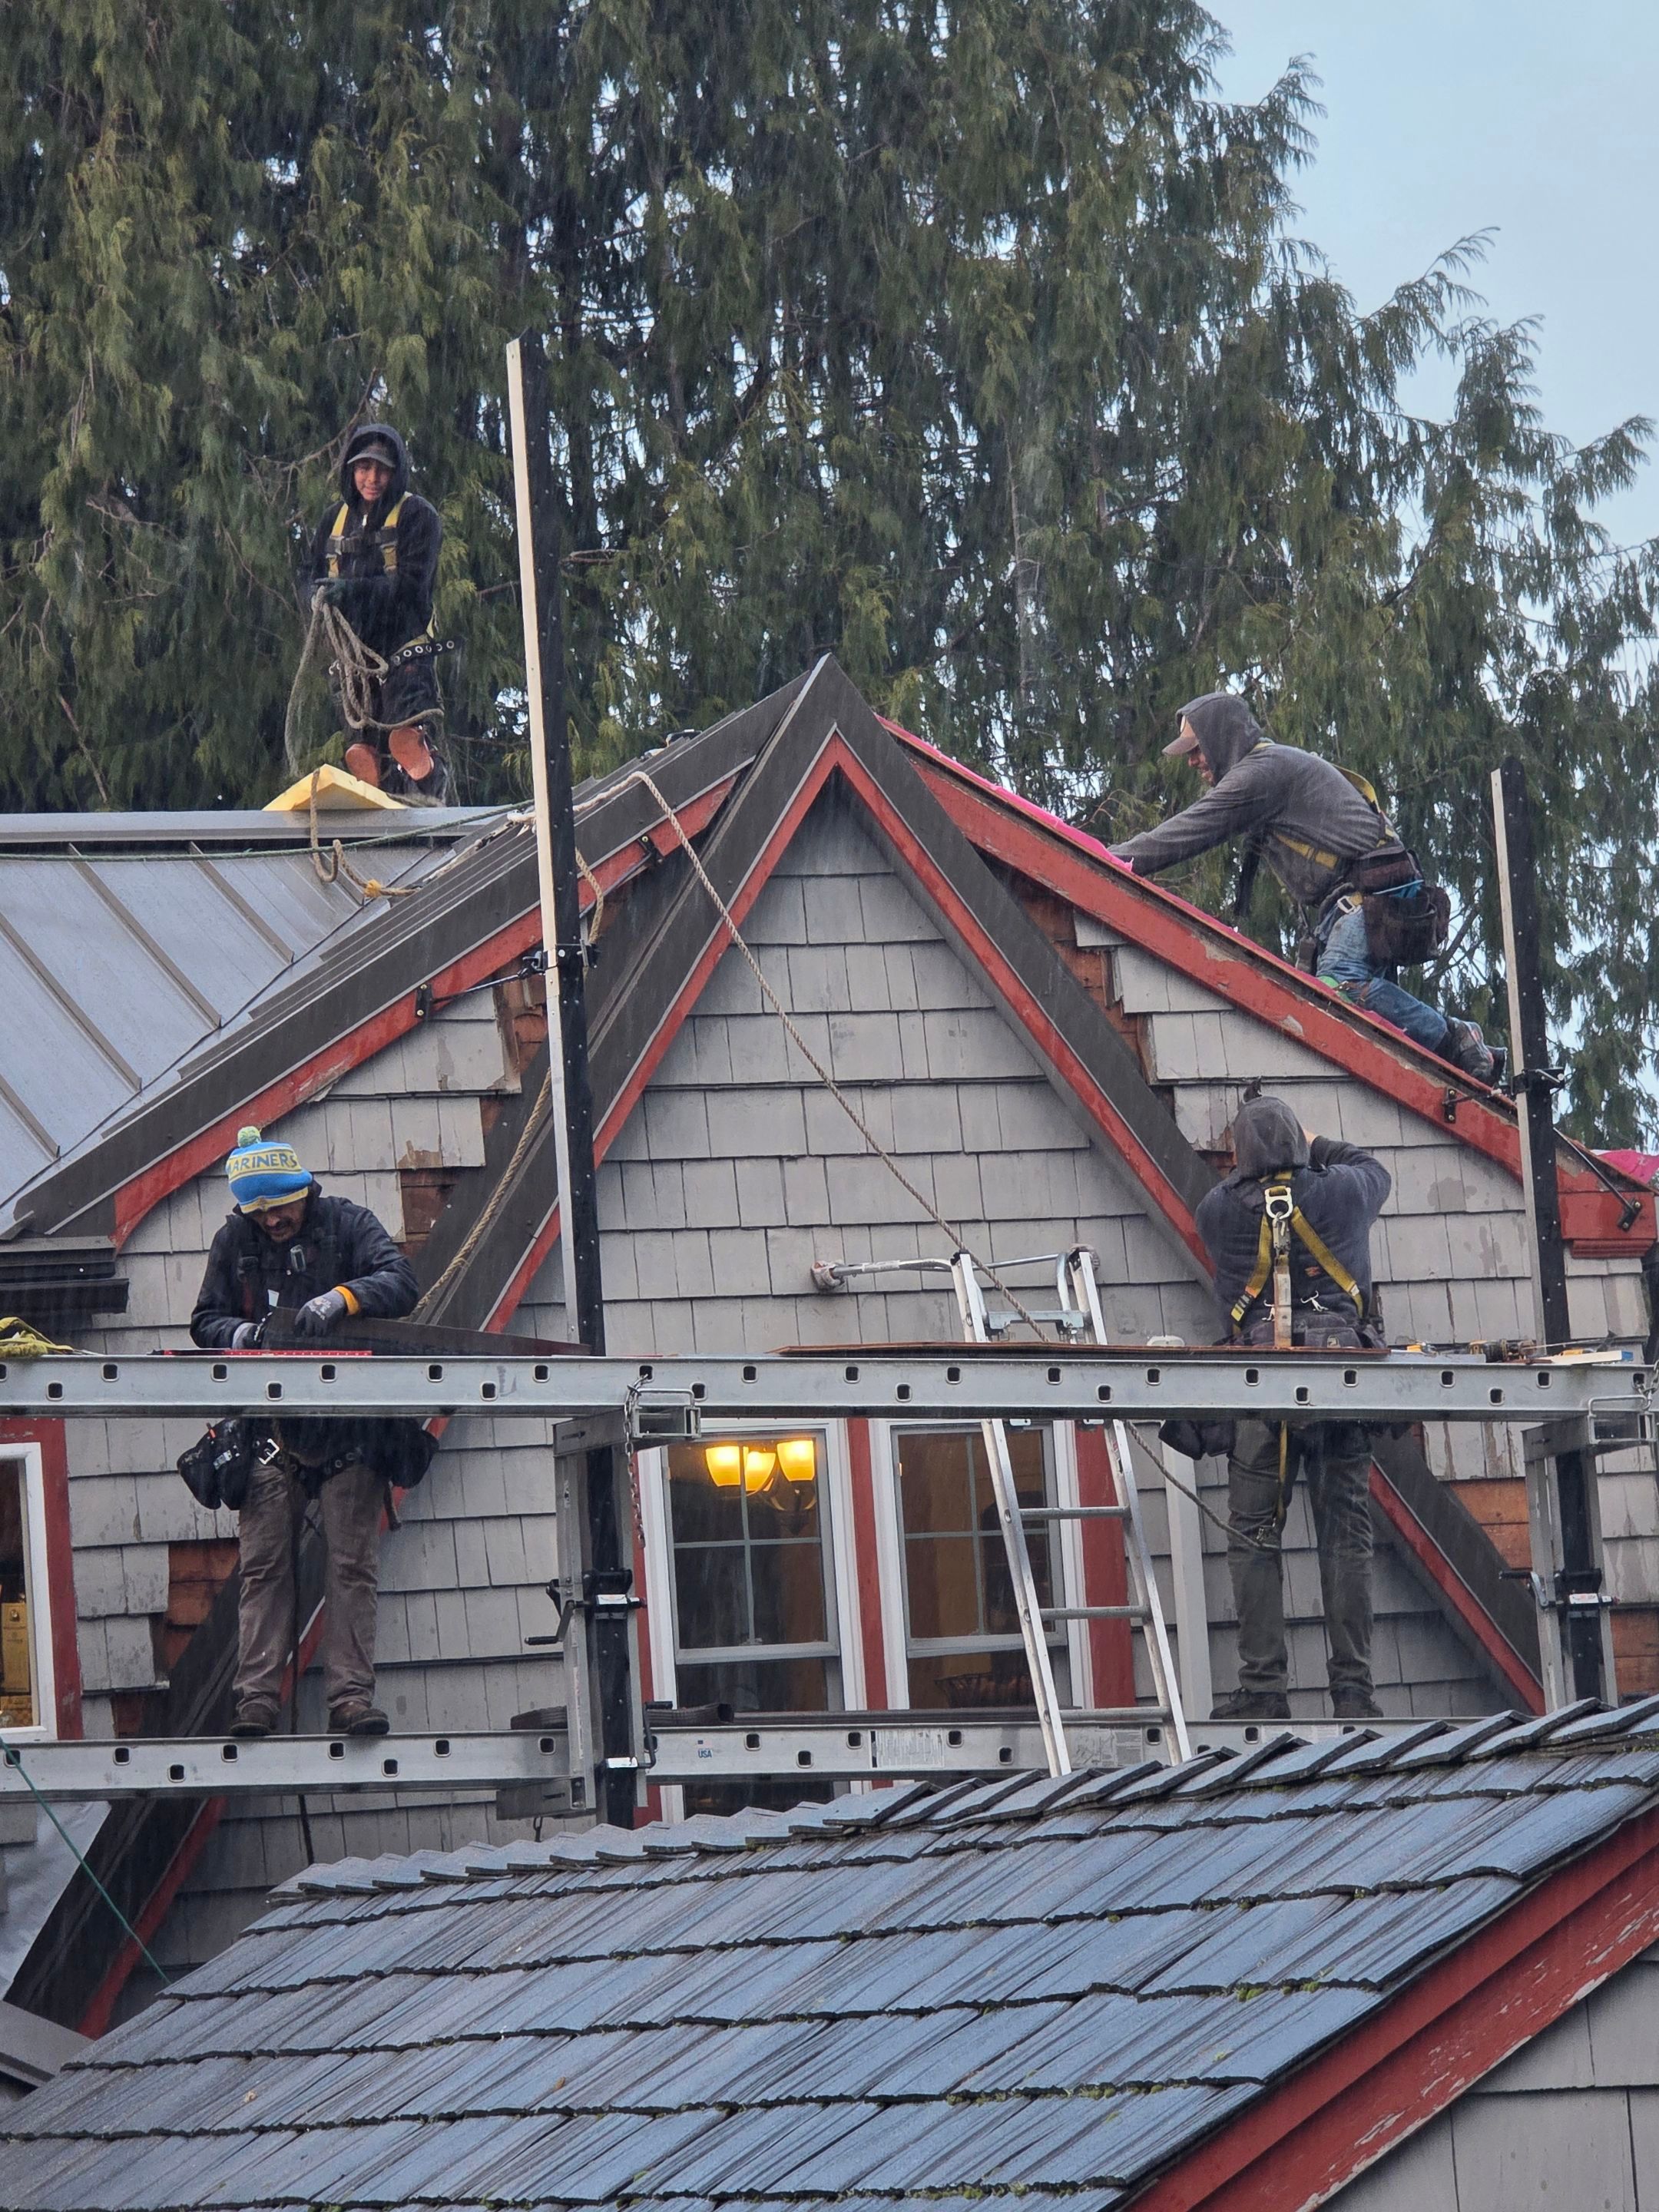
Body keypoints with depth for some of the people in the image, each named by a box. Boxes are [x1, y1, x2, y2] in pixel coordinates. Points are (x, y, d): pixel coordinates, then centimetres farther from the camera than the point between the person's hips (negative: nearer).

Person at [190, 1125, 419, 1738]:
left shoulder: (347, 1224, 2)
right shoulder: (235, 1240, 10)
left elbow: (400, 1283, -9)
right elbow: (206, 1320, 13)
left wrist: (343, 1297, -28)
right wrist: (238, 1334, -11)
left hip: (348, 1428, -2)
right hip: (271, 1428, 2)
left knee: (353, 1566, -6)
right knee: (264, 1565, -4)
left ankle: (352, 1697, -7)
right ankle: (256, 1699, -7)